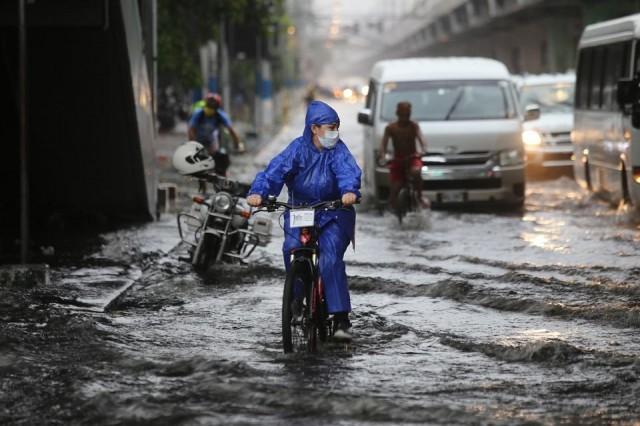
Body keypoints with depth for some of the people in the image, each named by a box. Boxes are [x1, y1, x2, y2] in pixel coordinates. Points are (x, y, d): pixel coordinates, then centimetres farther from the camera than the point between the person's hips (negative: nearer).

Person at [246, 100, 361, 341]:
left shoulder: (338, 150, -4)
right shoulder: (298, 148, -4)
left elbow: (348, 171, -23)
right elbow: (276, 169, -18)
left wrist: (350, 191, -46)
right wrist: (259, 192, -36)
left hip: (332, 214, -1)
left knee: (331, 259, -19)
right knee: (291, 249, -22)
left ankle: (341, 318, -17)